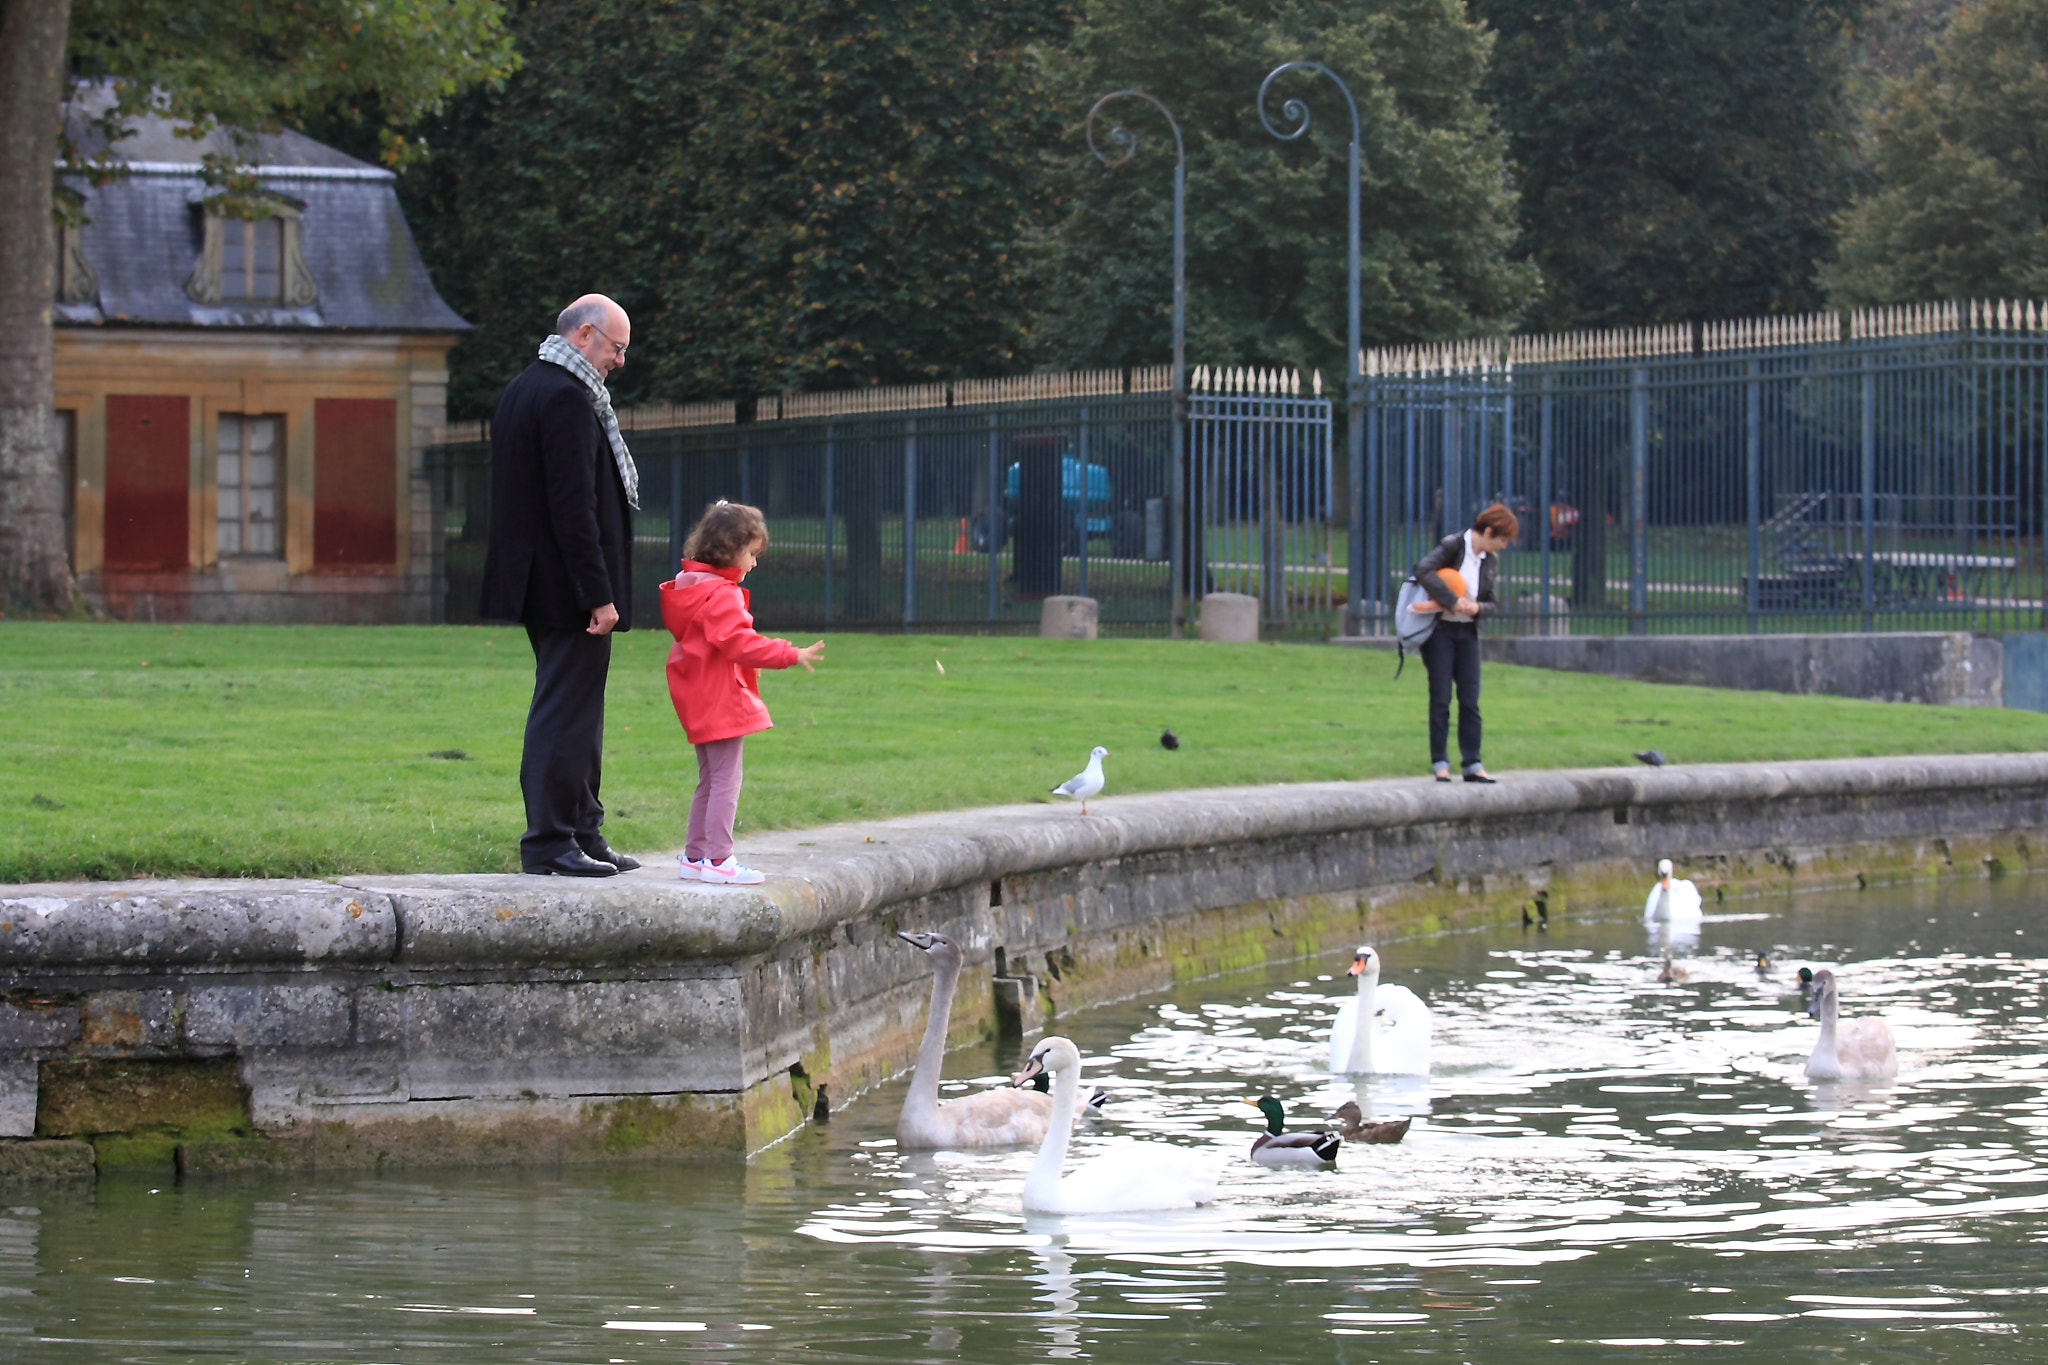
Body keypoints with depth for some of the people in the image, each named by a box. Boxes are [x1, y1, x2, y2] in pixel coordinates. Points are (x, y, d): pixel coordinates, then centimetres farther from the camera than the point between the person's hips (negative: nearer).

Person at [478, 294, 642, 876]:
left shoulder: (520, 390, 15)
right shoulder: (567, 398, -17)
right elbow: (573, 507, -22)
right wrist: (600, 595, -21)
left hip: (537, 583, 10)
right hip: (568, 587, -10)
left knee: (574, 713, 16)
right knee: (566, 712, -6)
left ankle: (581, 832, 23)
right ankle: (549, 843, -3)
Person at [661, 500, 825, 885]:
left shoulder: (690, 586, 15)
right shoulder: (722, 595, -18)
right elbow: (738, 643, -26)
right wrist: (790, 655, -24)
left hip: (699, 703, 11)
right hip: (722, 702, -11)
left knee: (710, 779, 18)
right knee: (726, 778, -8)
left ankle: (694, 856, 23)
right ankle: (718, 859, -9)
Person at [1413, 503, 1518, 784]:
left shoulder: (1487, 559, 7)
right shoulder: (1452, 546, -12)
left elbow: (1491, 603, 11)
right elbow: (1424, 570, -28)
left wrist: (1477, 607, -12)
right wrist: (1452, 601, -27)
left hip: (1467, 632, 6)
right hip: (1440, 631, -6)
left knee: (1470, 701, 2)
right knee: (1441, 698, -3)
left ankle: (1472, 764, 5)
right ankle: (1440, 764, 2)